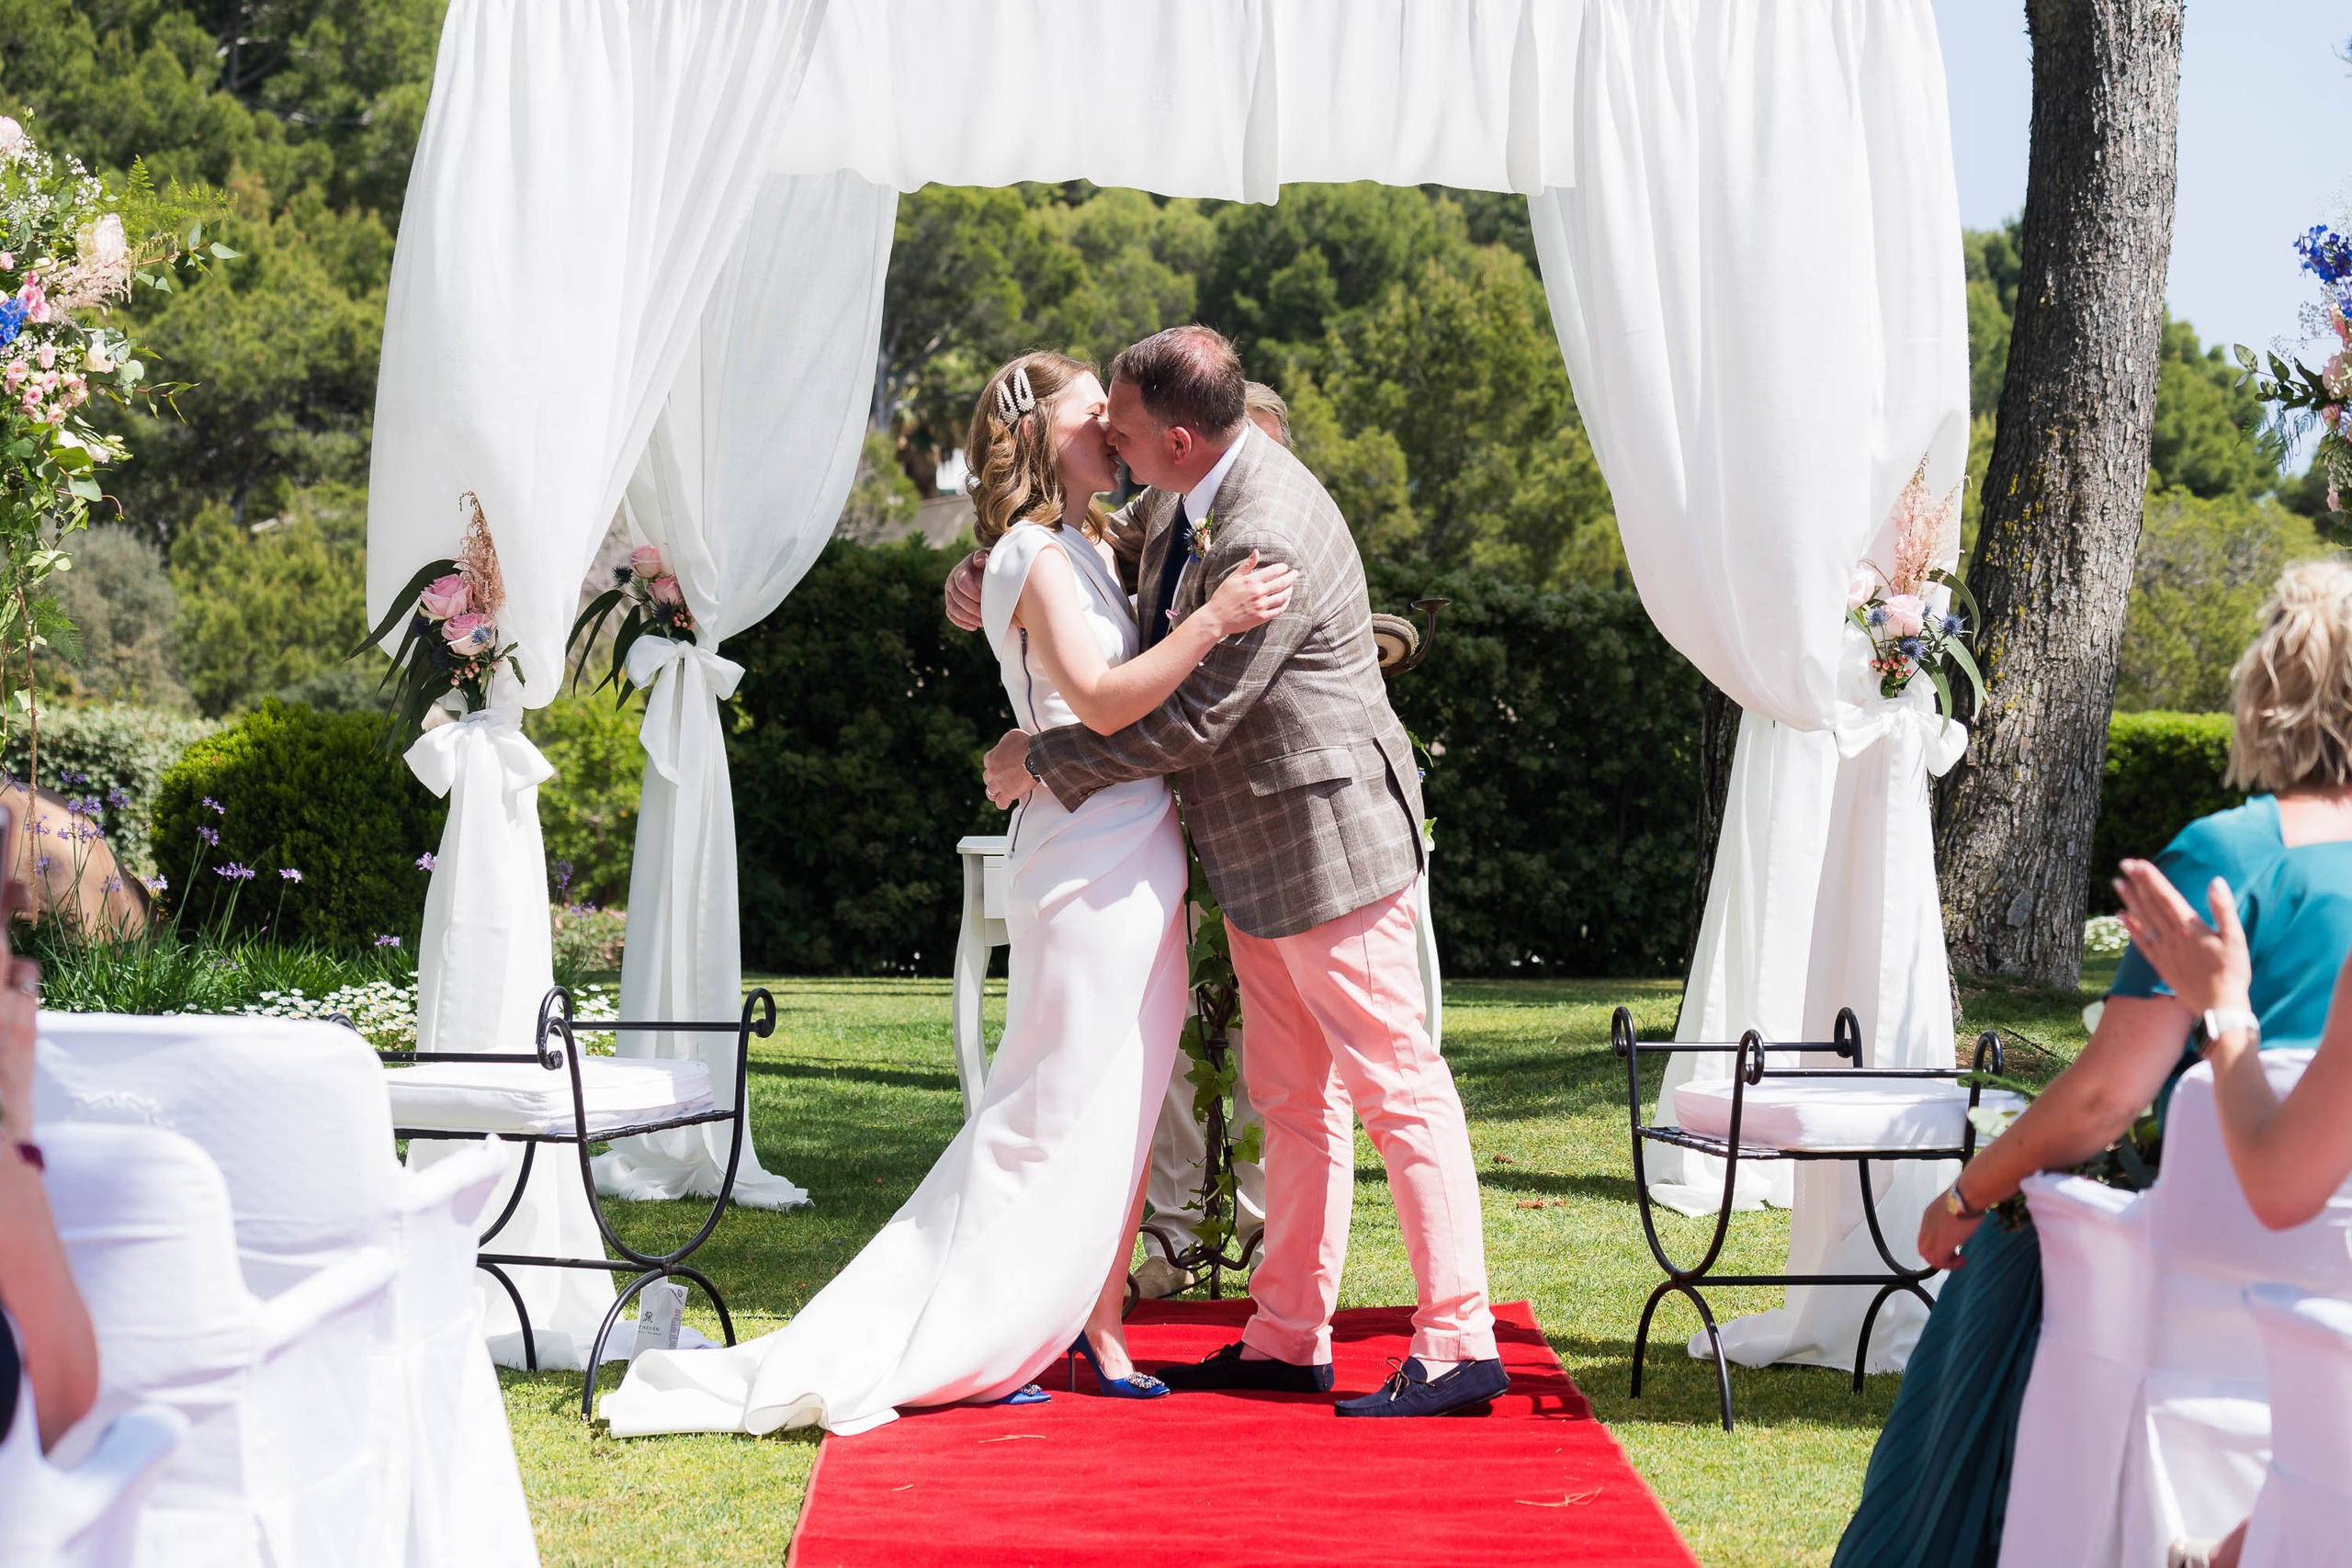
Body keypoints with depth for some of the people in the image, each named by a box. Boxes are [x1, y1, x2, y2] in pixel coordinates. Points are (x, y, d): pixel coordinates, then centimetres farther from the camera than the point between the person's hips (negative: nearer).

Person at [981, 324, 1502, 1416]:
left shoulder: (1268, 544, -27)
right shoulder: (1178, 501, 4)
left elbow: (1186, 719, -23)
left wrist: (1042, 763, -12)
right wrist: (994, 574, 9)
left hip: (1328, 842, -10)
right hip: (1258, 855, 10)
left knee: (1395, 1087, -5)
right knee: (1291, 1100, 15)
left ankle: (1458, 1346, -1)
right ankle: (1289, 1338, 22)